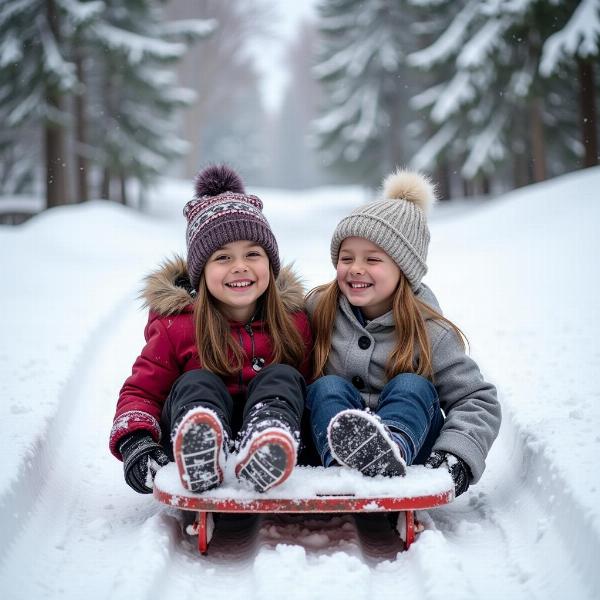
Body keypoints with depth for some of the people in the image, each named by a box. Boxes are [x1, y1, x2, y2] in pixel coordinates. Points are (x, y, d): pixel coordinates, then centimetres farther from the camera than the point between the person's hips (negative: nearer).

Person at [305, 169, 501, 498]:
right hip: (330, 436, 1)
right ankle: (344, 458, -61)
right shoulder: (317, 309, 3)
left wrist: (458, 456, -23)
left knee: (412, 386, -25)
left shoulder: (430, 333, -3)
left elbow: (478, 400, -5)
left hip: (411, 442, -1)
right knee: (329, 386, -25)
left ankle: (389, 448, -62)